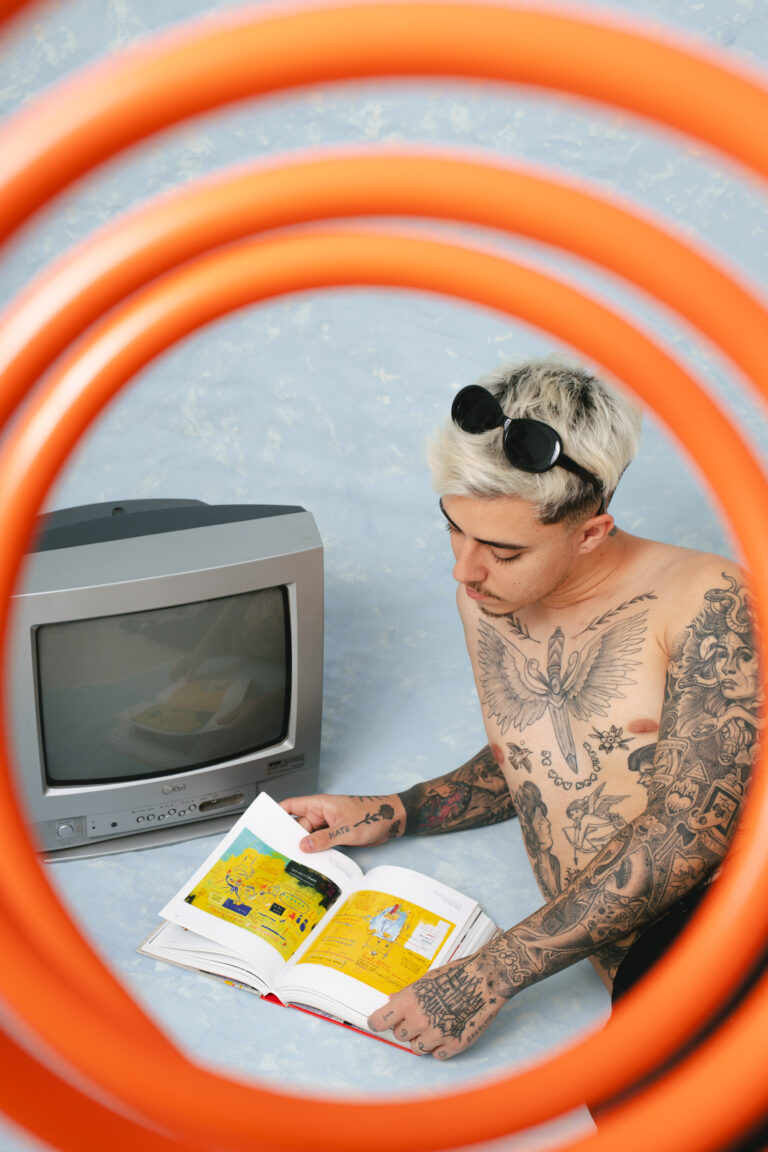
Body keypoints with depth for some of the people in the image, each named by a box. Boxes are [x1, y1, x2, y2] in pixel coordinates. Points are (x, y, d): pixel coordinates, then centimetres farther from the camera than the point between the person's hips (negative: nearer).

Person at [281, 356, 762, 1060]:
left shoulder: (701, 601, -7)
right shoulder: (486, 600, 14)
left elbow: (690, 835, -13)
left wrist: (490, 976, -14)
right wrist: (393, 814, 19)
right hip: (636, 979, 5)